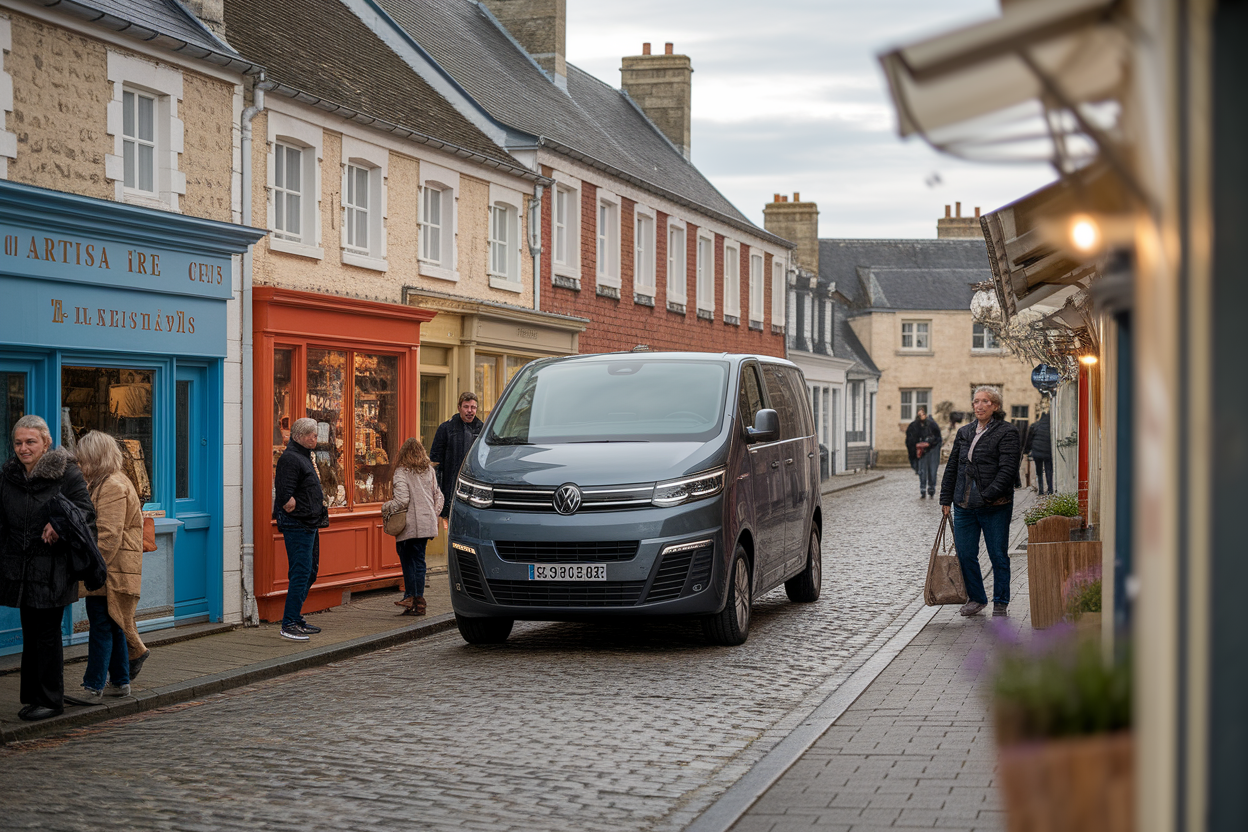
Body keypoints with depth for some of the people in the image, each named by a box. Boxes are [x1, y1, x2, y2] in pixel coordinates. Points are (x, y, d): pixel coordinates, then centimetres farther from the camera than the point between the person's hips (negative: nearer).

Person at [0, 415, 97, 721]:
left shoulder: (67, 474, -7)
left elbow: (86, 511, -7)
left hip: (52, 570, -5)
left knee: (47, 633, -3)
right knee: (30, 633, 11)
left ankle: (51, 699, 6)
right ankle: (33, 697, 20)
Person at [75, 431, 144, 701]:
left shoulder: (113, 487, -16)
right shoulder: (101, 484, 18)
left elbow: (108, 536, -21)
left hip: (110, 573, -10)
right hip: (107, 573, 10)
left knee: (102, 626, -8)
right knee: (114, 626, 14)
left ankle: (94, 688, -7)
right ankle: (121, 681, 21)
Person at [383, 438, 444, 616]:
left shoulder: (402, 472, -10)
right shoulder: (429, 471, 9)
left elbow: (402, 501, -18)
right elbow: (439, 497, 11)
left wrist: (385, 508, -2)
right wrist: (434, 515, 18)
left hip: (409, 526, -6)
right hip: (426, 524, 6)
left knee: (408, 561, 3)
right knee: (419, 560, 10)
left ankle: (410, 596, 2)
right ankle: (418, 601, 9)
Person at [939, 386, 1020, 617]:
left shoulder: (1007, 432, -5)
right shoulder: (964, 433, 13)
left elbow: (1007, 469, -13)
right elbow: (952, 467, 18)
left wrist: (989, 495, -20)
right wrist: (946, 498, 13)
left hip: (995, 507, -5)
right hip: (964, 505, 5)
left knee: (998, 555, 3)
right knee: (965, 554, 6)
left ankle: (1001, 602, 15)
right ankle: (976, 598, 23)